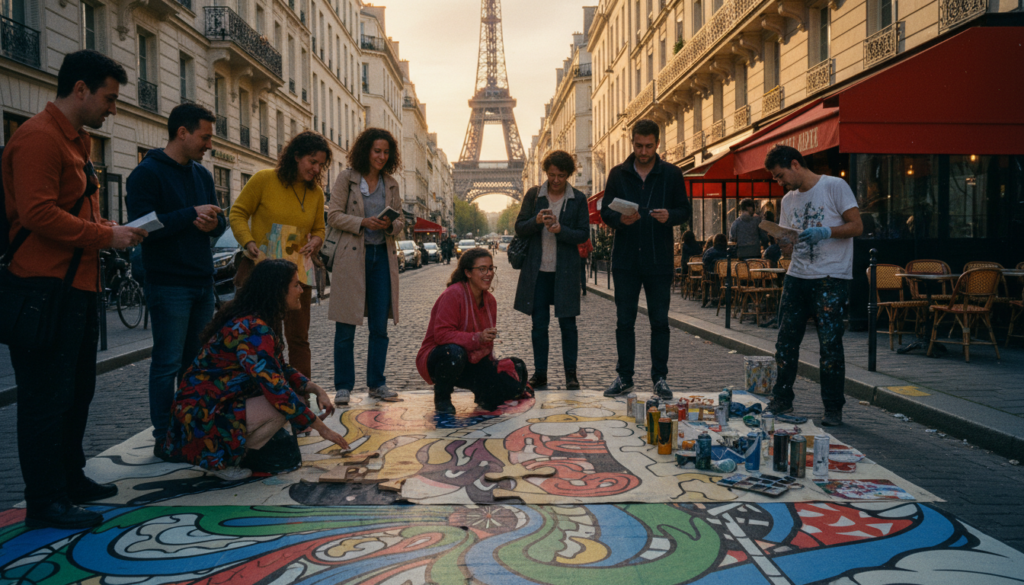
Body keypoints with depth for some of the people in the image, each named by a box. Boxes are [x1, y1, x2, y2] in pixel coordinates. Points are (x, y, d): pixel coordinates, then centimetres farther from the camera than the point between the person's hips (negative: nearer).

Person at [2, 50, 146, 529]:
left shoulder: (76, 140, 19)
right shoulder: (39, 138, -14)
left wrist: (112, 233, 10)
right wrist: (105, 235, -17)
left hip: (78, 286, 11)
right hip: (47, 289, -11)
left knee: (76, 391, 18)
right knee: (48, 396, -4)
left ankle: (70, 479, 31)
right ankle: (45, 502, 5)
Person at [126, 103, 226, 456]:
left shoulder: (202, 175, 15)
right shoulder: (148, 173, -8)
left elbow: (219, 223, 18)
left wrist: (213, 222, -6)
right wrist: (192, 214, -19)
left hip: (202, 282, 7)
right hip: (168, 284, -7)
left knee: (196, 361, 13)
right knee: (168, 364, -3)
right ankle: (164, 437, 6)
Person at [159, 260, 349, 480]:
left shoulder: (252, 321, 7)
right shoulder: (253, 330, -24)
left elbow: (281, 370, 15)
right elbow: (277, 390, -27)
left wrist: (316, 389, -1)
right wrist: (322, 428, -19)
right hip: (201, 419, -10)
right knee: (283, 406, -21)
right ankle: (219, 460, -6)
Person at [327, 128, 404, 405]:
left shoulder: (391, 183, 13)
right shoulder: (347, 178, 1)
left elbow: (400, 221, 14)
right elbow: (334, 215, -3)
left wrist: (390, 226, -9)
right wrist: (363, 223, -17)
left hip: (382, 256, 4)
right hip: (352, 256, -4)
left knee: (380, 326, 5)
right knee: (346, 327, -1)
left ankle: (377, 384, 16)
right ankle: (343, 387, 7)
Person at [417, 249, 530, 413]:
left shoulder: (490, 300, 7)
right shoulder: (453, 295, -18)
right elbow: (441, 334, -26)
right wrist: (476, 338, -36)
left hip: (473, 362, 6)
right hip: (437, 358, -6)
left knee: (511, 387, -14)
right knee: (455, 352, -43)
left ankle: (482, 392, 22)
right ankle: (442, 397, -13)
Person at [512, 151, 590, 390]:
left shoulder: (578, 199, 3)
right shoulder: (533, 195, 6)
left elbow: (584, 234, 0)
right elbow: (519, 229, 4)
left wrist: (560, 230, -17)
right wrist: (537, 221, -15)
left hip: (565, 271, -1)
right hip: (537, 270, 1)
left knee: (567, 323, 1)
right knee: (539, 324, 5)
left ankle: (571, 374, 12)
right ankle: (540, 374, 14)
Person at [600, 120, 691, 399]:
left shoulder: (672, 174, 5)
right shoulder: (618, 174, 7)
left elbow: (684, 209, 6)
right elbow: (604, 210, 6)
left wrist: (669, 216, -16)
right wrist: (620, 219, -15)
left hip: (659, 260, -1)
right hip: (625, 260, 1)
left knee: (660, 321, 4)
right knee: (624, 321, 4)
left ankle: (660, 378, 13)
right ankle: (624, 377, 14)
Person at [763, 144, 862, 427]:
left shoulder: (835, 186, -3)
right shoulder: (788, 200, 16)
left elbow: (856, 226, -6)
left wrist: (826, 232, -21)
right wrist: (779, 246, -6)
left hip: (831, 278, -6)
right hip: (797, 276, 6)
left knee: (830, 342, -6)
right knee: (786, 340, 4)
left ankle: (833, 408, 4)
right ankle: (782, 399, 17)